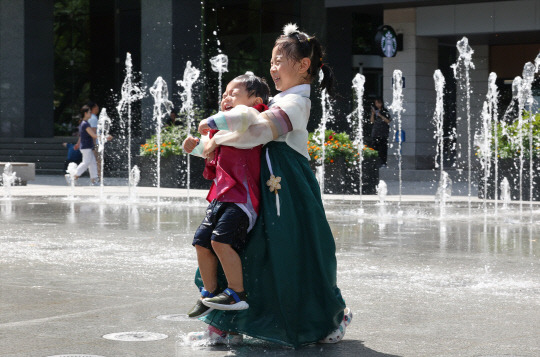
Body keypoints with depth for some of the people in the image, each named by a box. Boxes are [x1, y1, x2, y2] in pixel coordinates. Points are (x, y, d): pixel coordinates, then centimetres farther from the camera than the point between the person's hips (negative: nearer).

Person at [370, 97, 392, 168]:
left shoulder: (385, 111, -1)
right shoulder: (375, 111, 14)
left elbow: (388, 121, -6)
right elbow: (372, 121, 9)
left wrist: (380, 115, -12)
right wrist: (373, 113, -4)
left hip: (383, 132, -4)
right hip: (375, 132, 5)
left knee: (383, 148, -10)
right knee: (375, 147, -3)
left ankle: (383, 163, -9)